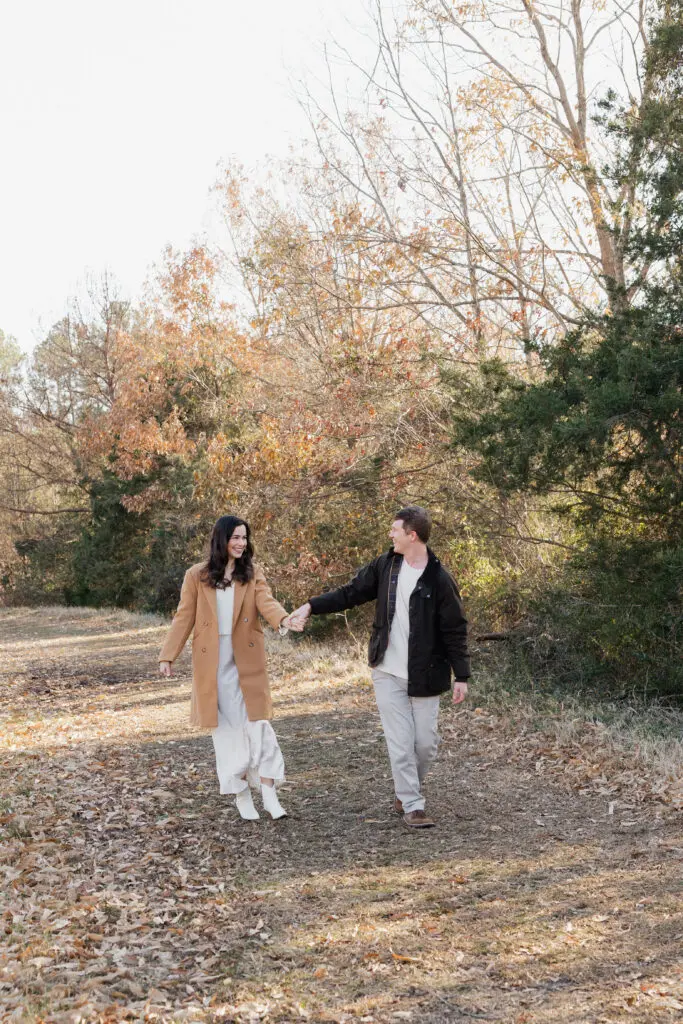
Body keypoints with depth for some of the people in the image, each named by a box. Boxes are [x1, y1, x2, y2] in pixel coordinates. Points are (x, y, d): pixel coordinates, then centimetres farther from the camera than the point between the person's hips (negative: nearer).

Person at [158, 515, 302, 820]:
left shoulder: (253, 572, 3)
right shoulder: (196, 576, 1)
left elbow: (266, 602, -13)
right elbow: (183, 619, 3)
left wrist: (284, 619, -34)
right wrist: (167, 656, -2)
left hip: (247, 661, 0)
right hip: (212, 663, 0)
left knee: (257, 723, -3)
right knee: (226, 728, 6)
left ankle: (269, 793, 0)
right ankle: (241, 795, 16)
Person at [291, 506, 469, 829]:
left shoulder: (439, 579, -11)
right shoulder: (386, 565, 1)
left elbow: (455, 630, -8)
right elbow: (351, 593, 11)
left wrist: (461, 675, -10)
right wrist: (312, 605, 3)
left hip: (424, 677, -2)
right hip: (388, 673, 2)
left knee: (426, 743, 5)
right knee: (400, 742, -2)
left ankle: (406, 790, 31)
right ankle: (412, 806, 8)